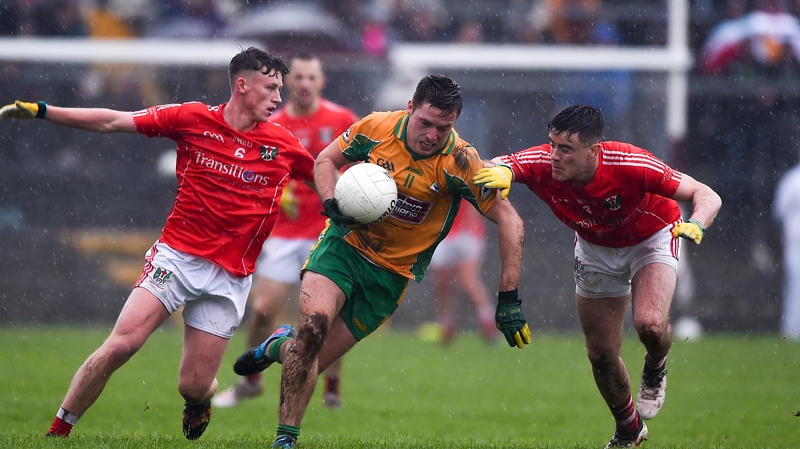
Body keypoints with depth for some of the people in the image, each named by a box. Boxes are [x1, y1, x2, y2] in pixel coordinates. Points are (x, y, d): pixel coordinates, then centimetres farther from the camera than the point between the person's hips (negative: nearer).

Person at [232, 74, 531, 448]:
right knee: (312, 325, -25)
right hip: (346, 242, 1)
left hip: (392, 272, 0)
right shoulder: (377, 128, -12)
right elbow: (326, 159, 6)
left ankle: (279, 347, 35)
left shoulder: (458, 161, -20)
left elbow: (510, 221, -19)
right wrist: (331, 203, -15)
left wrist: (508, 298, -22)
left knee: (312, 360, -3)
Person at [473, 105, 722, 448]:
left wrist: (695, 225, -53)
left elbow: (706, 196, -32)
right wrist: (501, 171, -50)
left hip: (651, 237, -3)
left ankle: (655, 369, 8)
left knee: (650, 323, -29)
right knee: (601, 353, 5)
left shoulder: (631, 165, -38)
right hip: (595, 249, 3)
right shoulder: (542, 165, -31)